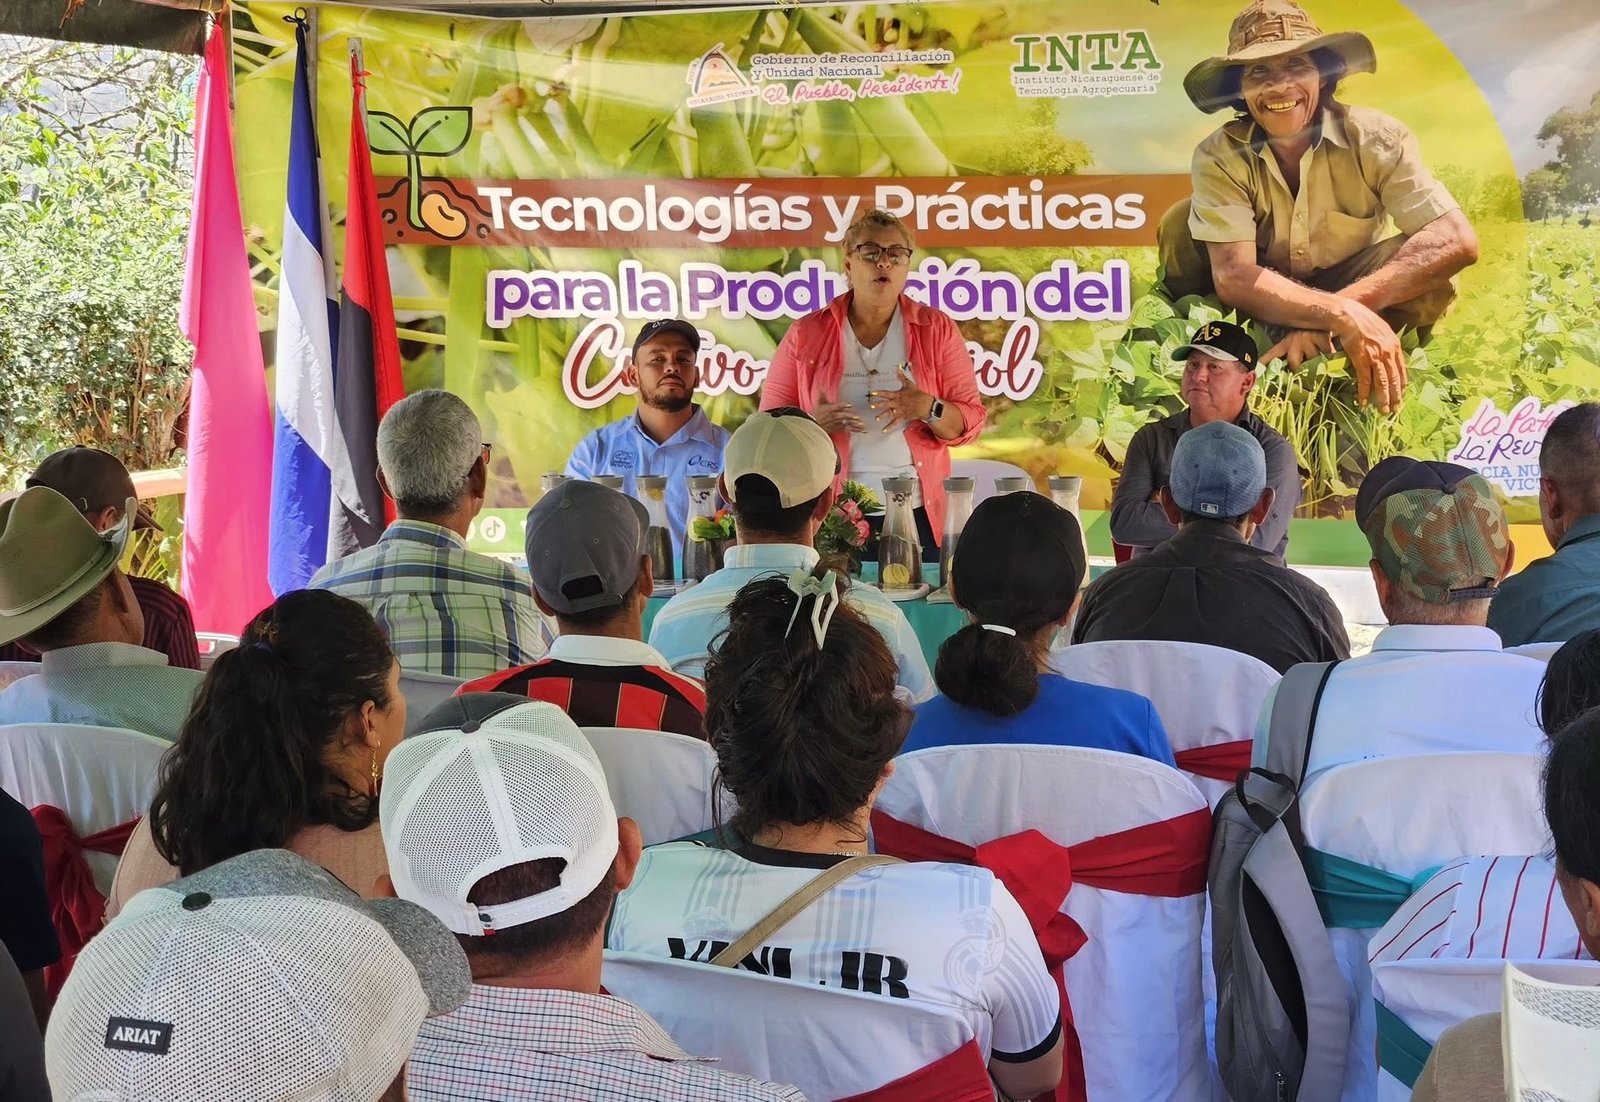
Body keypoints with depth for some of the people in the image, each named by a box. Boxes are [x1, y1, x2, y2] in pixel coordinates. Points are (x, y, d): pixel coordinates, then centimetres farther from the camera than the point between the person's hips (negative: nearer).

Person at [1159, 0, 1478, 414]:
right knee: (1181, 223, -24)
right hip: (1261, 305, 0)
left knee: (1432, 283, -30)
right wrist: (1344, 316, -47)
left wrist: (1326, 319, -40)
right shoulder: (1220, 155, -20)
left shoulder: (1376, 138, -20)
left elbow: (1457, 240, -31)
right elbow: (1232, 278, -31)